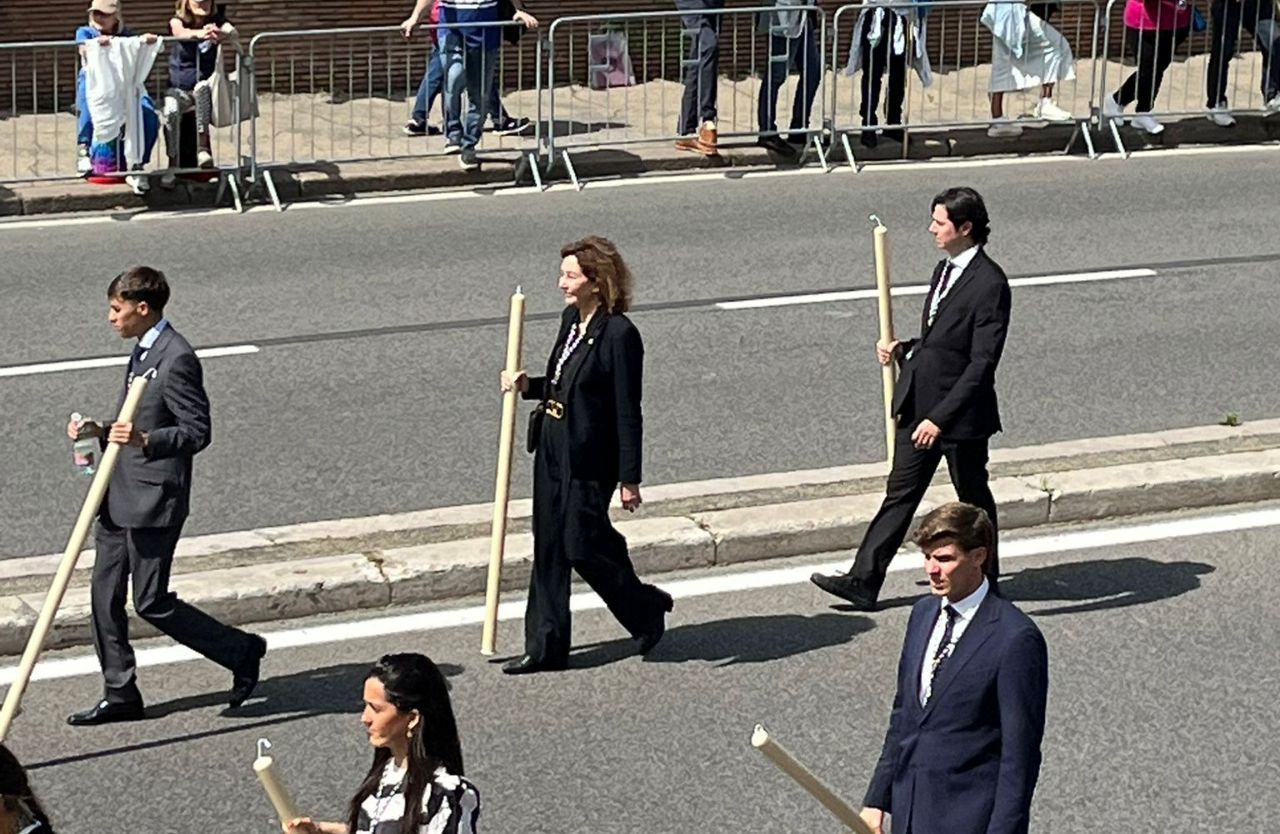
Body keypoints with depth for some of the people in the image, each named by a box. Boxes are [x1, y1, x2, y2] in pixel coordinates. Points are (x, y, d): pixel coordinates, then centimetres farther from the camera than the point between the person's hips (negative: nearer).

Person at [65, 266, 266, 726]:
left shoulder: (176, 360, -17)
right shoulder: (144, 352, 14)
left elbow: (197, 431, -19)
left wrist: (145, 441, -33)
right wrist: (100, 431, 8)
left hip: (153, 499, -10)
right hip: (120, 497, 10)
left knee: (151, 602, -4)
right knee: (104, 595, 9)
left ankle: (241, 651, 11)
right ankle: (120, 695, 17)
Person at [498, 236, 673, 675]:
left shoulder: (619, 334, -17)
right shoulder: (571, 319, 8)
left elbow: (627, 412, -15)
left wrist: (630, 478, -14)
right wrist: (528, 386, 1)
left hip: (589, 457, -8)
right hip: (552, 449, 8)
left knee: (582, 547, -3)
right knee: (549, 546, 9)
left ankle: (646, 609, 22)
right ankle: (546, 646, 16)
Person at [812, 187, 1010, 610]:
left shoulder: (989, 284, -20)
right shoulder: (945, 269, 9)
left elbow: (982, 363, -23)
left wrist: (940, 418, -26)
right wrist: (904, 350, 3)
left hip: (961, 414, -8)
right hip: (918, 405, 8)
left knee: (973, 499, 9)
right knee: (901, 492, 8)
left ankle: (984, 585, 25)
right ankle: (864, 581, 9)